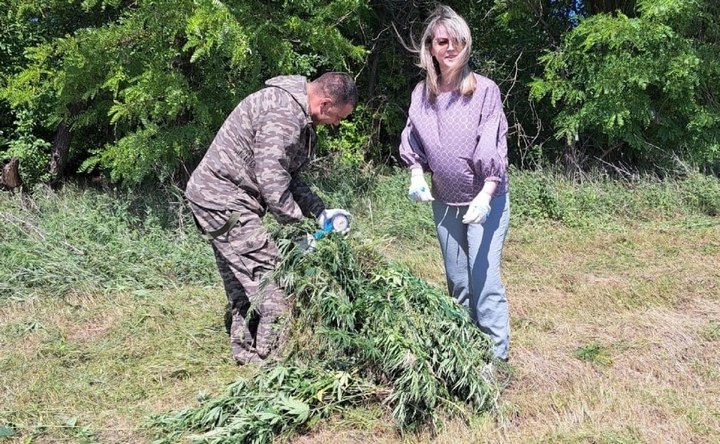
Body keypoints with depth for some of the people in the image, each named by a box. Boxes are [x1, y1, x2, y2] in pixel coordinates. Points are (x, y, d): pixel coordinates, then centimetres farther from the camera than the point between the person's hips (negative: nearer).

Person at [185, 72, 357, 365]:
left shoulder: (296, 111, 13)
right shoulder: (283, 116, -22)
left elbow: (287, 175, 18)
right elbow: (272, 182, -24)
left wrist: (319, 212, 10)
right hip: (223, 200, -11)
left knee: (240, 281, 15)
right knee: (267, 275, -9)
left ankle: (246, 350, 24)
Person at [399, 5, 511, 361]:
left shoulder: (485, 90, -12)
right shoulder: (421, 94, 0)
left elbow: (494, 148, -16)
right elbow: (412, 143, 10)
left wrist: (485, 196, -24)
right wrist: (416, 175, -6)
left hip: (485, 198, -4)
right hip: (444, 201, 5)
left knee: (484, 275, -8)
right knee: (457, 279, 14)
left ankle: (496, 354, 5)